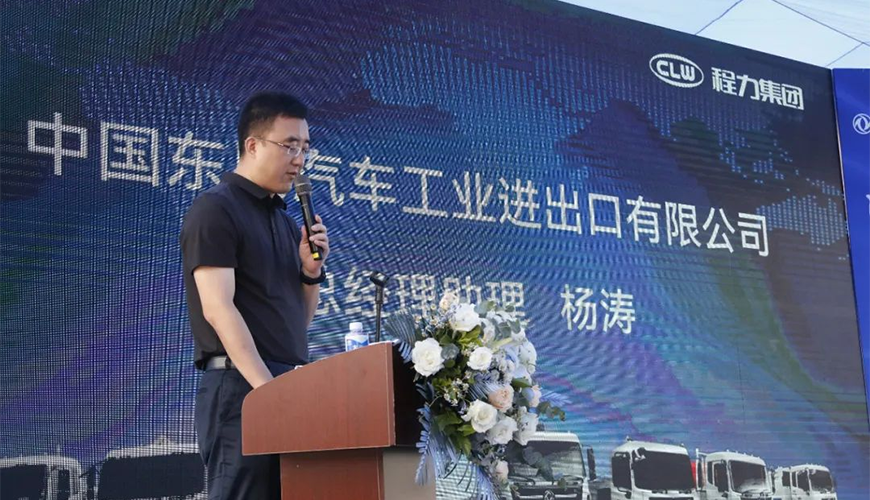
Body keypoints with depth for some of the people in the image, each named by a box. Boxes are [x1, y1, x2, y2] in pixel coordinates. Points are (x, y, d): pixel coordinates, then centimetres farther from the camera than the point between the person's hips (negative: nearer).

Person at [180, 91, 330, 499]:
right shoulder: (215, 209, -5)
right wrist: (267, 387, -22)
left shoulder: (285, 220, 18)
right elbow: (218, 308, -16)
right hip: (241, 388, -8)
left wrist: (311, 268, 2)